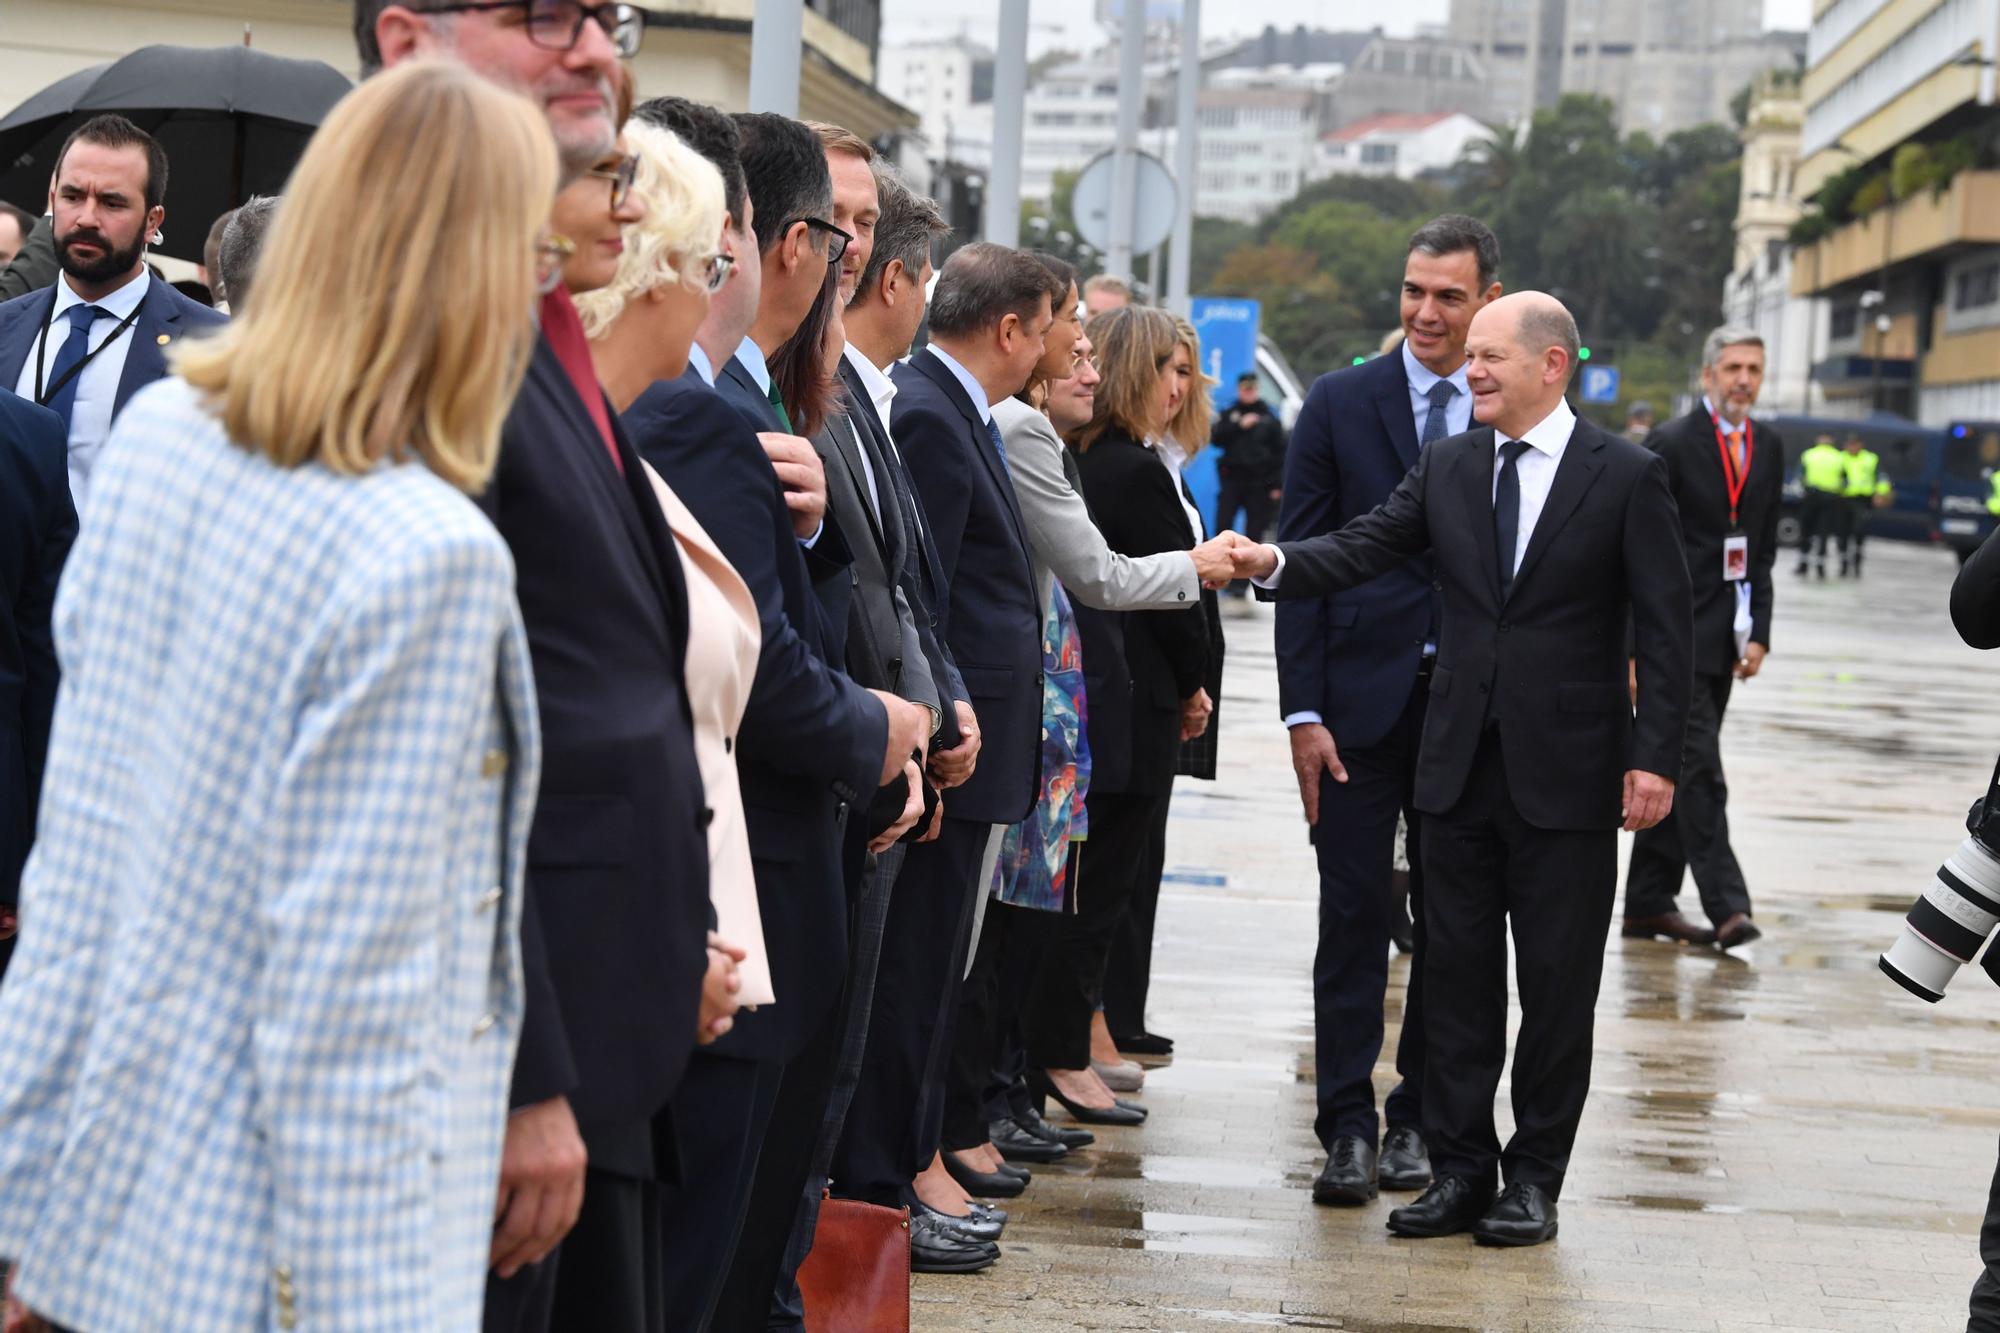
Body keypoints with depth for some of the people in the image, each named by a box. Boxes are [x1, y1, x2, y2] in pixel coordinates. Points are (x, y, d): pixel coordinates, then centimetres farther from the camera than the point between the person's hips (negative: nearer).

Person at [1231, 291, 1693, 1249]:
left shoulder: (1627, 476, -4)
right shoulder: (1447, 468, 8)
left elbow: (1666, 628, -6)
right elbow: (1362, 549, -2)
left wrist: (1655, 757, -12)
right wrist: (1276, 561, -22)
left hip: (1568, 773, -4)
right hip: (1462, 766, 4)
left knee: (1557, 985, 4)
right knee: (1455, 974, 8)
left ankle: (1534, 1179, 14)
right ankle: (1459, 1171, 17)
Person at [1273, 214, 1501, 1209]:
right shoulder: (1341, 404, 2)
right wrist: (1303, 710, -7)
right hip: (1363, 698, -1)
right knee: (1355, 917, 0)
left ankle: (1418, 1118, 20)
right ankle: (1348, 1126, 6)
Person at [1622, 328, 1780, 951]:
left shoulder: (1768, 445, 10)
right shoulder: (1673, 444, -9)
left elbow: (1764, 545, 15)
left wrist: (1758, 633, 6)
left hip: (1726, 636, 6)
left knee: (1678, 770, 11)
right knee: (1698, 768, -10)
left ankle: (1649, 902, 16)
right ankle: (1726, 905, -12)